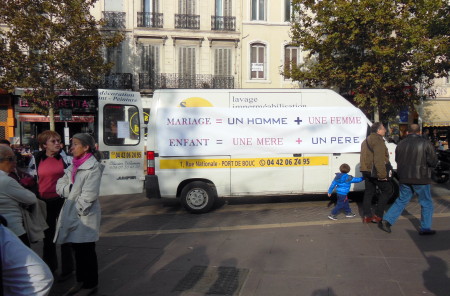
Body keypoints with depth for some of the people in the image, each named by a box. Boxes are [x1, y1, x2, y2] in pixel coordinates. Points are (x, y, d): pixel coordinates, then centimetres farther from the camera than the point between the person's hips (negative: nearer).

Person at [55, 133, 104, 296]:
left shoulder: (93, 167, -12)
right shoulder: (73, 166, 13)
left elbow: (89, 194, -17)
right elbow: (60, 185, 9)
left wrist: (78, 210, -13)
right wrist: (71, 191, -8)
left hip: (85, 215, -7)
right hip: (71, 213, 7)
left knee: (87, 250, 3)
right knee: (77, 249, 16)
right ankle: (81, 281, 30)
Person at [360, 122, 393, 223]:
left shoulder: (366, 140, 20)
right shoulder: (378, 140, -13)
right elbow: (379, 159, -22)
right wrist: (382, 174, -23)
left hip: (366, 170, 9)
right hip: (375, 171, -9)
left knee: (369, 192, 13)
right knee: (387, 190, 2)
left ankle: (367, 216, 13)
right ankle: (378, 216, 0)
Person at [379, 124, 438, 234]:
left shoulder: (401, 144, 6)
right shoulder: (426, 144, -7)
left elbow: (397, 160, 15)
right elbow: (433, 162, -9)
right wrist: (424, 162, 11)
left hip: (404, 178, 4)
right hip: (420, 178, -4)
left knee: (401, 200, 15)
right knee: (427, 203, 11)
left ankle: (386, 221, 8)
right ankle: (425, 228, 14)